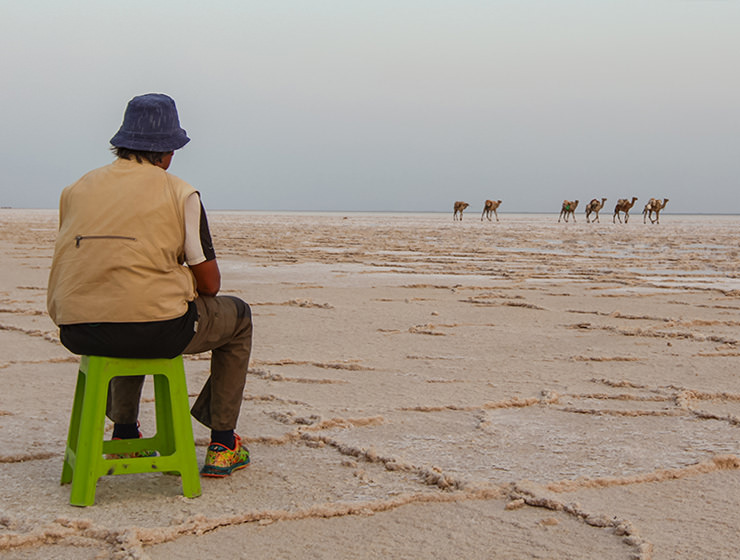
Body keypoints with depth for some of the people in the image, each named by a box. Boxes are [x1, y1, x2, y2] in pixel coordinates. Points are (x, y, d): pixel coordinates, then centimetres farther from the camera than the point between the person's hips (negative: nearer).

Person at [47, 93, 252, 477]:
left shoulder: (76, 190, 11)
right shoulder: (180, 193, -3)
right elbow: (210, 284, -1)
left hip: (77, 333, 6)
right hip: (156, 332, -5)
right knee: (238, 318, 24)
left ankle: (124, 432, 41)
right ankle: (222, 445, 23)